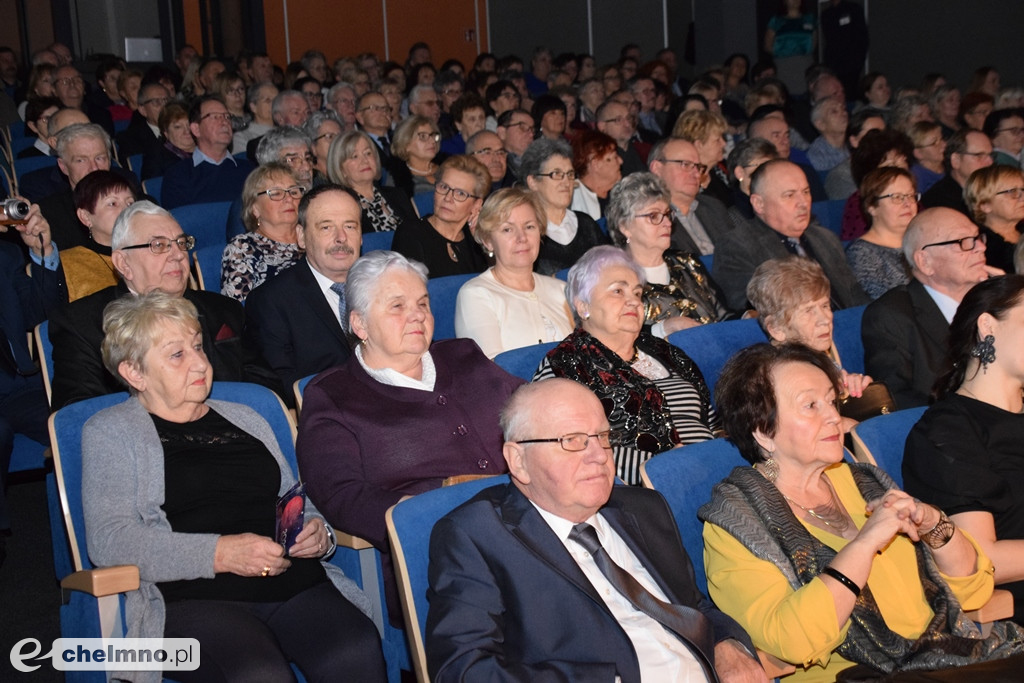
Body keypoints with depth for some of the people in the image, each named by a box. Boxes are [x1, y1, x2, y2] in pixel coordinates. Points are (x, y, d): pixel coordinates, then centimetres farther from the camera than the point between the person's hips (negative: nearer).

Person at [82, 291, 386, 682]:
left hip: (297, 587, 4)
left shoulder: (244, 419, 27)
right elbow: (108, 540, -5)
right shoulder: (110, 432, 11)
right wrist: (219, 554, -14)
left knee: (357, 651, -30)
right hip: (194, 600, -4)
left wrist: (317, 533, 5)